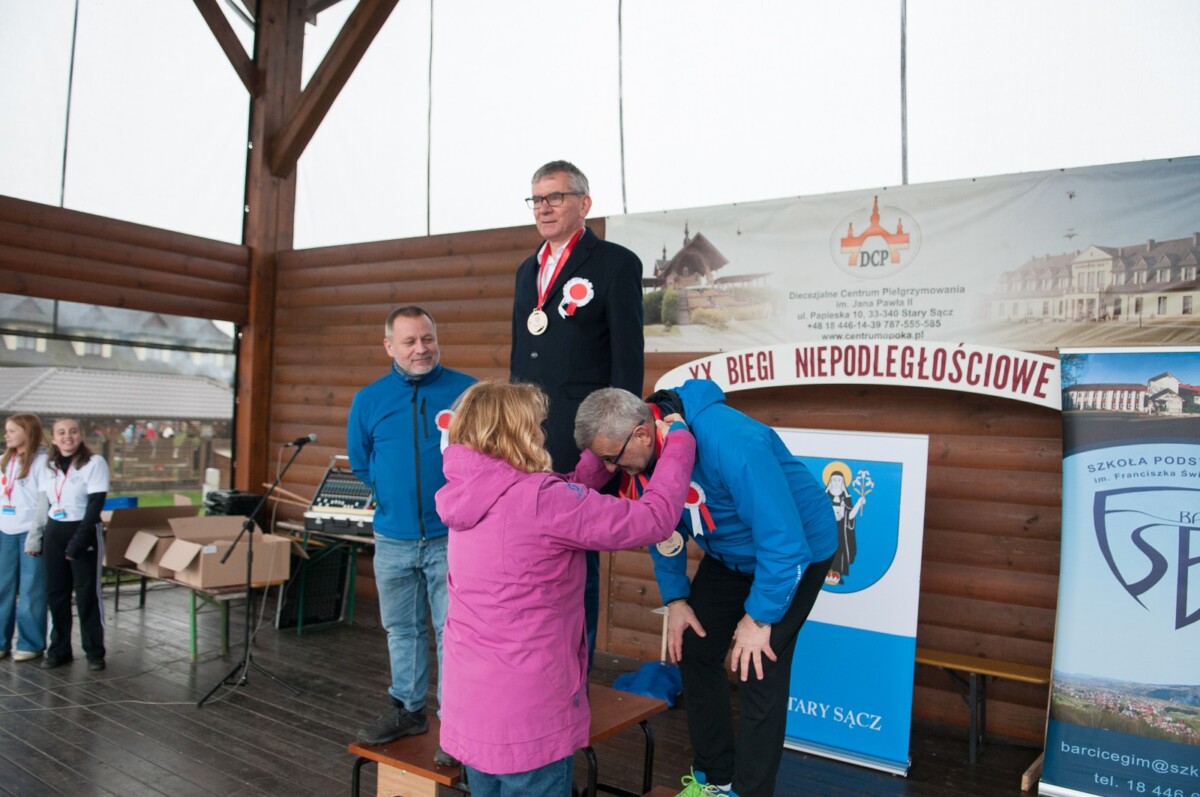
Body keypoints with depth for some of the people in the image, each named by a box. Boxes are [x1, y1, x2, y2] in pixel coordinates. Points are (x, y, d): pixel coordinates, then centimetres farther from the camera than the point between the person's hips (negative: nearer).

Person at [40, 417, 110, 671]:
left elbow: (95, 505, -13)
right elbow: (45, 502, 12)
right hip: (54, 532, 5)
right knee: (55, 592, 8)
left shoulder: (95, 462, -9)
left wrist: (79, 541, -18)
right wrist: (40, 536, 2)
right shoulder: (48, 466, 9)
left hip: (84, 530, -5)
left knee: (87, 593, -1)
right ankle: (59, 649, 20)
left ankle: (95, 652, 8)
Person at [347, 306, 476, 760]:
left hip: (451, 537, -4)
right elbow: (360, 463, 16)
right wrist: (393, 497, 13)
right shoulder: (368, 400, 3)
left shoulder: (468, 392, -8)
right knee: (402, 628, 17)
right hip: (393, 539, 4)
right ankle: (407, 709, 34)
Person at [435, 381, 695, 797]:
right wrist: (679, 442, -4)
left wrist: (606, 456, 14)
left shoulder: (466, 497, 1)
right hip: (526, 717, -7)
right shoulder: (537, 500, -22)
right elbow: (654, 519, -18)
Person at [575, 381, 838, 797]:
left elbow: (785, 542, -35)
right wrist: (675, 598, -4)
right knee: (692, 651, 7)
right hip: (728, 554, 7)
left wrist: (759, 616, -24)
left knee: (760, 672, -11)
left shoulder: (729, 442, -40)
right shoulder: (644, 452, -16)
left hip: (794, 551, -7)